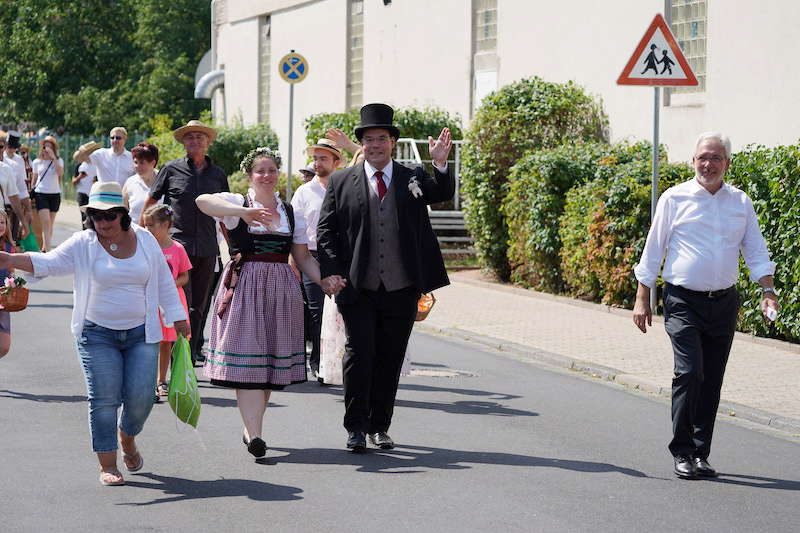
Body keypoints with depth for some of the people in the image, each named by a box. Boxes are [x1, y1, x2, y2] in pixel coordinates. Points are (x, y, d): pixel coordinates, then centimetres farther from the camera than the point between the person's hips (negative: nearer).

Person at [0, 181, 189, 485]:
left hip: (141, 334, 2)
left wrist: (178, 319, 13)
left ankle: (127, 440, 30)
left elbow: (164, 283, 13)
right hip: (97, 335, -2)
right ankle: (108, 466, 3)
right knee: (104, 399, -6)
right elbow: (49, 263, -17)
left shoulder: (145, 241, 5)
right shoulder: (83, 244, -4)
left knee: (140, 397, -3)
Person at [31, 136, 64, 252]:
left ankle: (45, 248, 18)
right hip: (41, 194, -1)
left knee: (50, 224, 7)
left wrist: (53, 157, -17)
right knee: (46, 222, -16)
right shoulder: (37, 162, 7)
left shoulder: (59, 161, 4)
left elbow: (60, 173, -16)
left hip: (55, 194, 1)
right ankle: (47, 248, -23)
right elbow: (34, 179, 15)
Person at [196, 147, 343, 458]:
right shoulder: (237, 203, 2)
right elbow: (203, 201, -19)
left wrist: (324, 281, -1)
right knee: (247, 356, -11)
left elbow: (303, 258, 17)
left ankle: (251, 428, 17)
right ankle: (254, 434, -16)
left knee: (272, 361, 5)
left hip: (281, 290, 4)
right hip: (244, 287, -4)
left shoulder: (290, 212, 16)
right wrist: (243, 211, -30)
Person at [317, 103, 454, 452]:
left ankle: (380, 426, 18)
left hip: (401, 288, 1)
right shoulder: (341, 182, 7)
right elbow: (325, 231, 6)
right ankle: (356, 427, 3)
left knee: (390, 359, 8)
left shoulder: (413, 179, 8)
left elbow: (442, 194, -10)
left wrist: (440, 165, -29)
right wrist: (333, 272, -5)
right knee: (359, 355, -4)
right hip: (358, 289, -1)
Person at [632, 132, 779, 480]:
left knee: (712, 381, 6)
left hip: (724, 303, 4)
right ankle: (682, 452, -6)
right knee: (690, 372, -16)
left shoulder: (740, 203, 10)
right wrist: (642, 299, 2)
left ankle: (700, 453, 15)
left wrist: (768, 290, -4)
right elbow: (653, 250, 4)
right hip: (684, 302, -4)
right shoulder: (675, 199, 0)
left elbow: (756, 251, 12)